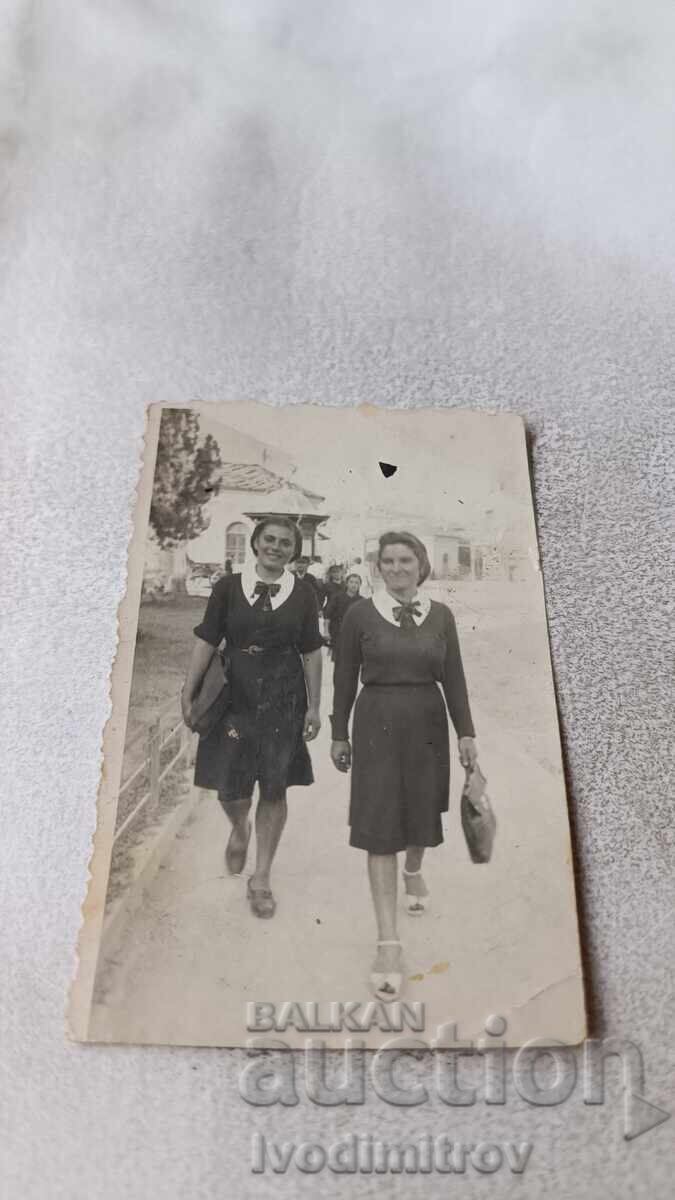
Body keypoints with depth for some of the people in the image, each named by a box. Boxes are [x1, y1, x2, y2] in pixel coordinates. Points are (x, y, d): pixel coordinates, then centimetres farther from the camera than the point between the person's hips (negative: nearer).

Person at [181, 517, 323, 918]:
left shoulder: (302, 593, 1)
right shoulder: (228, 587, 0)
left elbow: (312, 653, 4)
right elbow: (206, 643, 1)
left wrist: (313, 707, 2)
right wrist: (189, 695, -1)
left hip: (284, 701, 1)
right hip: (235, 696, 0)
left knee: (274, 791, 6)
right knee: (231, 790, 1)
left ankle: (261, 878, 23)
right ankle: (240, 828, 39)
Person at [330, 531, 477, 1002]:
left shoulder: (441, 615, 1)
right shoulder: (360, 614, -5)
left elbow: (454, 678, 3)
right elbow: (345, 678, 1)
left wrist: (466, 733, 0)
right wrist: (339, 734, 4)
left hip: (427, 723, 3)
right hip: (377, 723, -2)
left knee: (423, 810, 18)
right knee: (380, 828, -4)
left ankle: (414, 871, 53)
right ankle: (389, 942, 0)